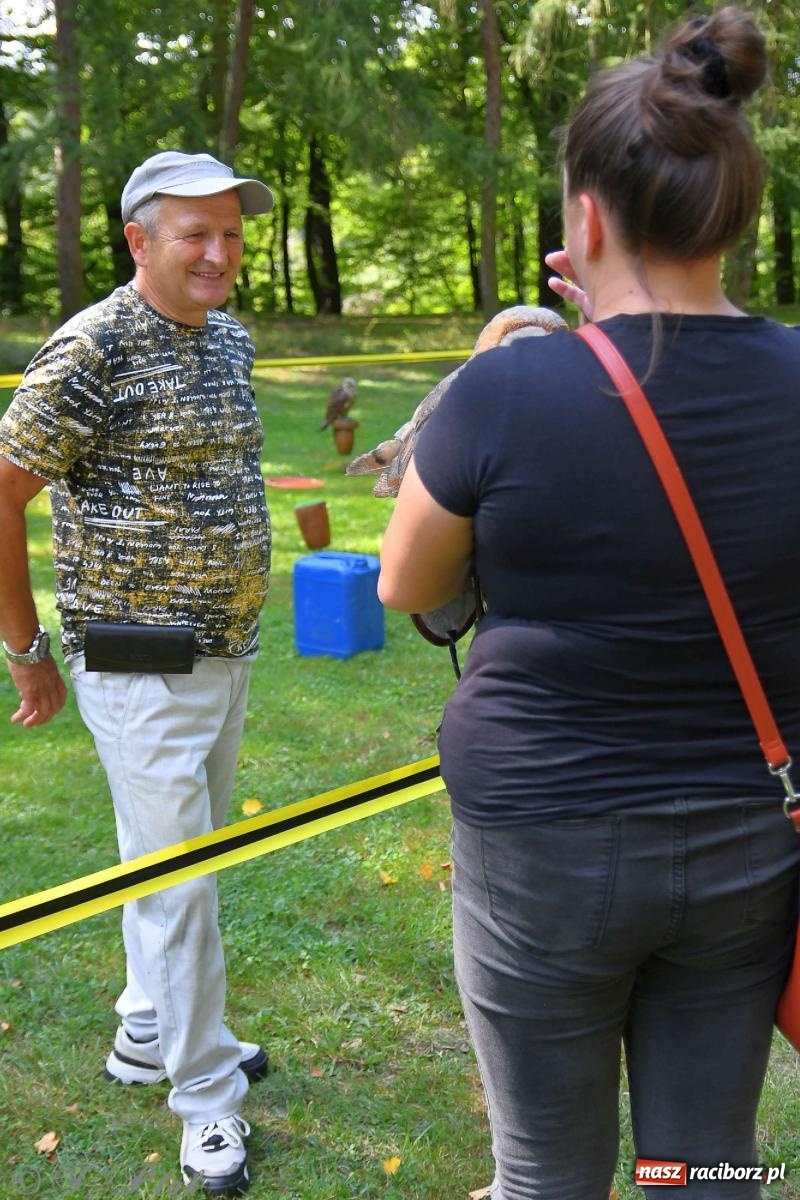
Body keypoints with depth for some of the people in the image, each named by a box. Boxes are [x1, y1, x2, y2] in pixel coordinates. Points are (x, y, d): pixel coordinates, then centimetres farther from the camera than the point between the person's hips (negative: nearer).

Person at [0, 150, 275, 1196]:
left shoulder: (231, 340, 7)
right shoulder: (92, 349, -17)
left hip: (229, 654, 8)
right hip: (141, 670, -8)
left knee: (188, 860, 20)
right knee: (176, 883, 0)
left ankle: (149, 1034, 39)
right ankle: (206, 1096, 16)